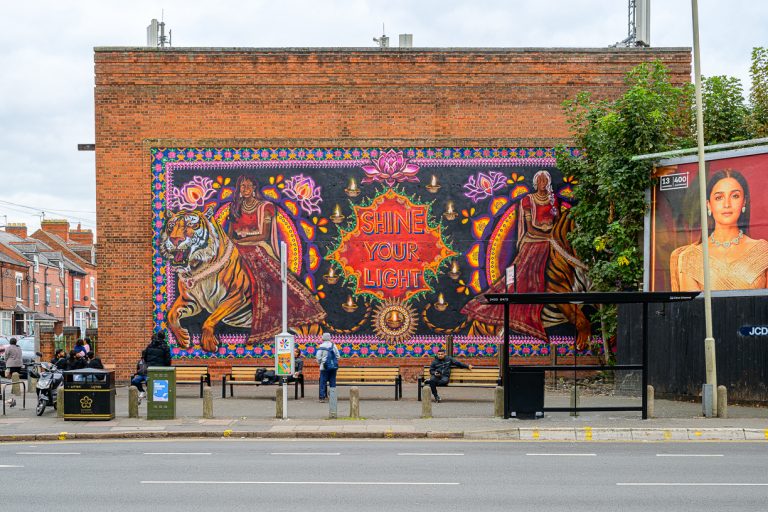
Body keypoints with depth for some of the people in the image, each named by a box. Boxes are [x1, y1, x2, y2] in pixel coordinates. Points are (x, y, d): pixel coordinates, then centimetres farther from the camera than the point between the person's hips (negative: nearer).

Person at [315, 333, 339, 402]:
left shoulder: (322, 346, -8)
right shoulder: (333, 345, 2)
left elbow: (318, 357, -8)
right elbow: (337, 355, 6)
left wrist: (320, 363, 10)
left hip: (324, 367, -3)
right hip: (333, 366, 3)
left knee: (323, 382, 1)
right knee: (332, 382, 9)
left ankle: (322, 397, -4)